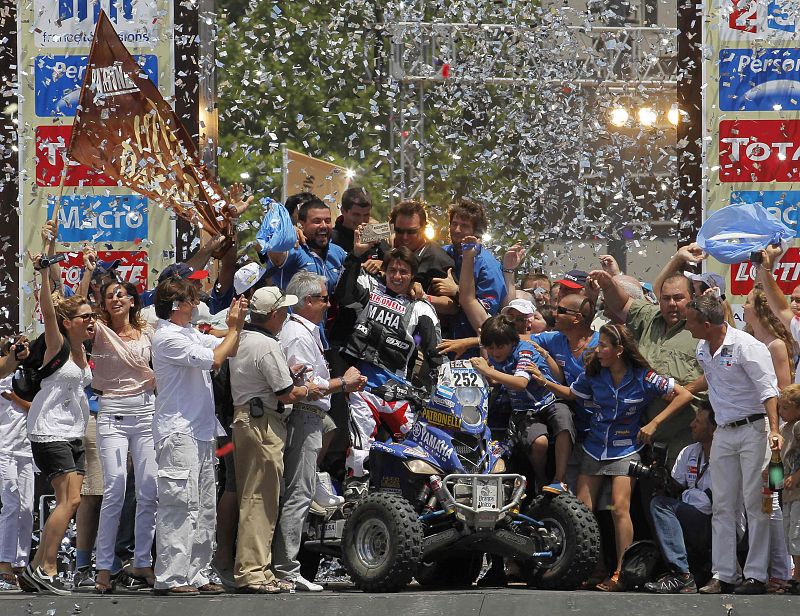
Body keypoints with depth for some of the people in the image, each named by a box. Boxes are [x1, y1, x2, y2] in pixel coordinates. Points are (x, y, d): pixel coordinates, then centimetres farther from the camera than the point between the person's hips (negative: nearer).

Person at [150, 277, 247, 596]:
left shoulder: (190, 334, 17)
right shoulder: (167, 338, -12)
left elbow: (229, 350, 24)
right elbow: (214, 359, -17)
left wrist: (237, 325, 7)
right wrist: (234, 328, -6)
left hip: (201, 432, 10)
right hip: (178, 432, -10)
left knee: (204, 509, 10)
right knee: (180, 504, -12)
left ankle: (194, 574, 14)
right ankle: (170, 578, -12)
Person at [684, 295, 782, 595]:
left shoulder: (747, 347, -17)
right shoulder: (703, 349, 8)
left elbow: (768, 390, -20)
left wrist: (775, 429, -29)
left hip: (752, 429, -8)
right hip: (723, 433, 8)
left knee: (756, 503, -6)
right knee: (722, 506, 6)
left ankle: (757, 575, -4)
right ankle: (723, 575, 10)